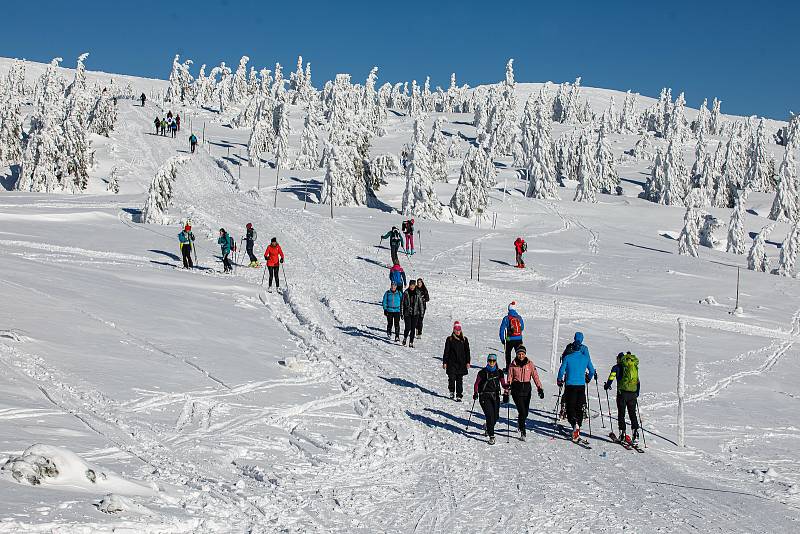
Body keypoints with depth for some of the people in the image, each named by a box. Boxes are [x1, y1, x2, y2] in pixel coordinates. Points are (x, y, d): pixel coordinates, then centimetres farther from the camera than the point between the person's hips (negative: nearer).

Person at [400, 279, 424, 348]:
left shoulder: (417, 293, 2)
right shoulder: (405, 293, -2)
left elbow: (420, 303, 8)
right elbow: (402, 303, 2)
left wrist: (421, 312, 3)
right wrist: (401, 313, 0)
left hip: (415, 313, 2)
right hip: (407, 313, -2)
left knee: (413, 328, 1)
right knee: (408, 328, -9)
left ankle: (411, 342, 10)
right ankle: (405, 338, 18)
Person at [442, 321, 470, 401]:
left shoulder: (464, 340, 6)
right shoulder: (450, 339, 1)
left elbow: (467, 351, 9)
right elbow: (446, 351, 3)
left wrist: (468, 362, 4)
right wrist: (444, 362, 0)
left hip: (461, 363, 1)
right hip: (451, 362, -1)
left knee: (460, 379, 0)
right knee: (451, 378, -4)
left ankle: (459, 396, 4)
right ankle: (452, 392, 20)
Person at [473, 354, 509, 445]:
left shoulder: (499, 372, 5)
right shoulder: (482, 372, -2)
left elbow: (503, 383, 9)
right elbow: (477, 383, 6)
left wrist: (506, 387, -12)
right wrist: (475, 393, -4)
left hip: (495, 396, 3)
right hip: (485, 396, -3)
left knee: (496, 416, 2)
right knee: (490, 415, -16)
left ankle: (488, 427, 35)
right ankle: (491, 436, -12)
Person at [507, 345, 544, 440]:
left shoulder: (530, 364, 2)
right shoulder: (513, 365, 0)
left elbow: (535, 376, -1)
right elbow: (510, 378, 4)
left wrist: (540, 388, -9)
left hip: (527, 389, 2)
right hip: (516, 389, -2)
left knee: (525, 412, 6)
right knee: (522, 411, -12)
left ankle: (520, 423, 40)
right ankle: (522, 432, 0)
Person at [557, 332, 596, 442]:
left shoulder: (567, 358, -5)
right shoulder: (586, 358, 2)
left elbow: (561, 370, -4)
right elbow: (592, 371, 9)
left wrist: (560, 381, 13)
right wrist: (588, 379, 29)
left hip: (570, 385, -3)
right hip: (581, 385, 3)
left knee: (570, 407, 0)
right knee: (579, 408, 12)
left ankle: (574, 423, -26)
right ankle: (577, 430, 14)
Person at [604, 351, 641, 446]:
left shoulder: (617, 367, 3)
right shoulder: (635, 366, 17)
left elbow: (611, 377, -8)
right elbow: (638, 381, 20)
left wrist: (607, 386, 10)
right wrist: (637, 393, 31)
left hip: (622, 392, -4)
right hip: (633, 393, 4)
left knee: (621, 414, 4)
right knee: (633, 414, 8)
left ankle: (622, 435, -1)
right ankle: (635, 435, -2)